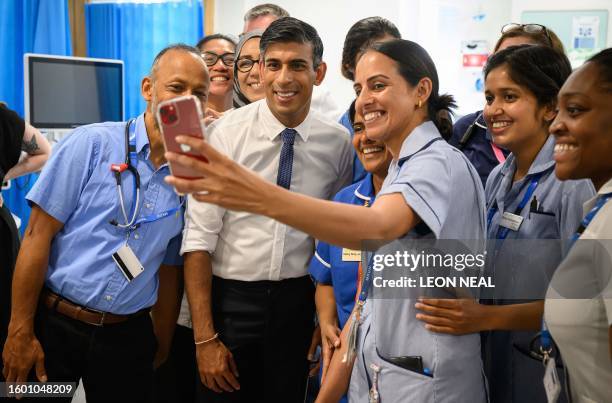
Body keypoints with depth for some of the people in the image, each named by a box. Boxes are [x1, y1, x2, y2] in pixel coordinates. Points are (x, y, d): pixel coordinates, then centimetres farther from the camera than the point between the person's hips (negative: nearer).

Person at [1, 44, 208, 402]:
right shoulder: (92, 143, -9)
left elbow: (169, 271, 10)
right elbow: (39, 234, -10)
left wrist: (162, 350, 11)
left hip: (127, 336, 3)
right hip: (54, 324, -3)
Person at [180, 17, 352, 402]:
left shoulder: (338, 142, -3)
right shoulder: (226, 132, -12)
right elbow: (199, 236, -12)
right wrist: (205, 337, -14)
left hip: (298, 303, 2)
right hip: (231, 298, -2)